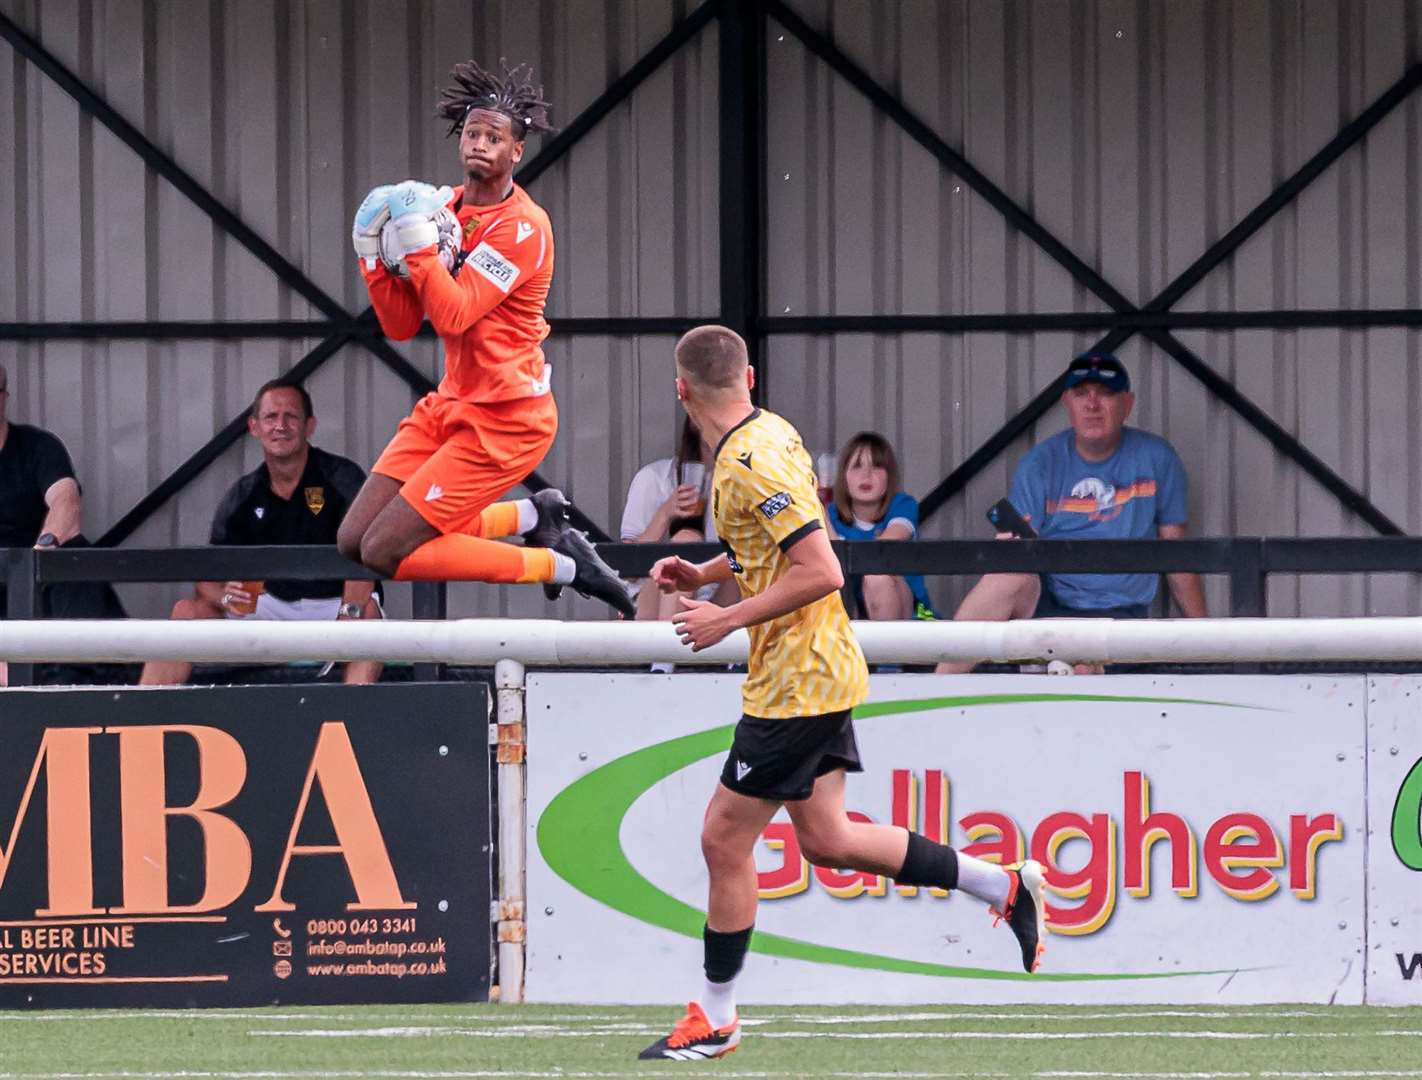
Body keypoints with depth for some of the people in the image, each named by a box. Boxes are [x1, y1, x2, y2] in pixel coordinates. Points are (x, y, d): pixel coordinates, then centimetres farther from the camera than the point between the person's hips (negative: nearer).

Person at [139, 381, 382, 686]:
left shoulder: (340, 478, -9)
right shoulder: (242, 497, 4)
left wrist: (350, 614, -40)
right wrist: (224, 595, -26)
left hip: (333, 603, -4)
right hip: (272, 607, 4)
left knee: (367, 612, -36)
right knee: (190, 610, -11)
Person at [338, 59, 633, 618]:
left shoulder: (523, 226, -17)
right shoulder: (446, 207, 7)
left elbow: (452, 314, -27)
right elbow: (402, 324, 7)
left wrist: (417, 239, -28)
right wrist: (373, 251, -6)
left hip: (504, 419, -9)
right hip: (451, 405, 9)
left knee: (385, 552, -13)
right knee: (354, 541, 3)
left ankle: (561, 564, -1)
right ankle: (533, 516, 11)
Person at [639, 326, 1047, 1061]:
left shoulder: (751, 464, -22)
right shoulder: (769, 434, 8)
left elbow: (820, 572, -27)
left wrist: (728, 621, -21)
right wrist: (703, 574, 13)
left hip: (793, 686, -10)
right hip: (820, 672, 10)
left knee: (725, 837, -2)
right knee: (826, 839, 13)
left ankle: (713, 1019, 7)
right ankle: (1005, 885, 18)